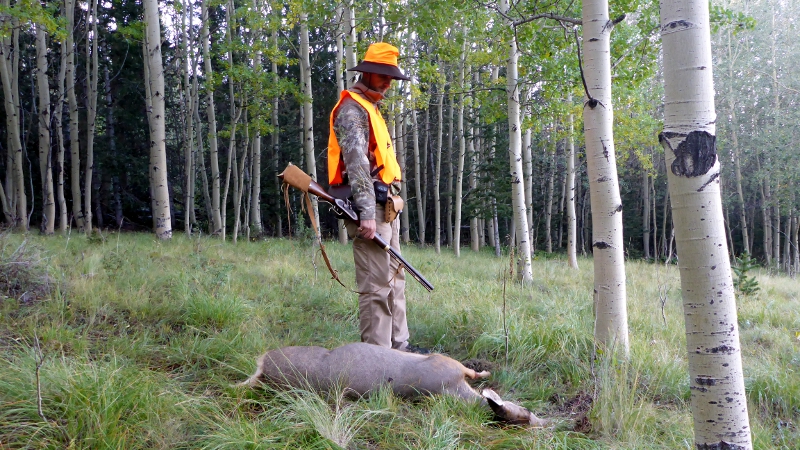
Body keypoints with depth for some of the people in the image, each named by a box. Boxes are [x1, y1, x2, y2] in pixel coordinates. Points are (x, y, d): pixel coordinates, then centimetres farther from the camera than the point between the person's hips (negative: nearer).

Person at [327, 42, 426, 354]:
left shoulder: (371, 109, 24)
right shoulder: (352, 109, -8)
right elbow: (356, 163, -20)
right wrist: (367, 213, -28)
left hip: (385, 208, 10)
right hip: (369, 209, -10)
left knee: (394, 279, 12)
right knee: (376, 284, -10)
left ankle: (398, 344, 19)